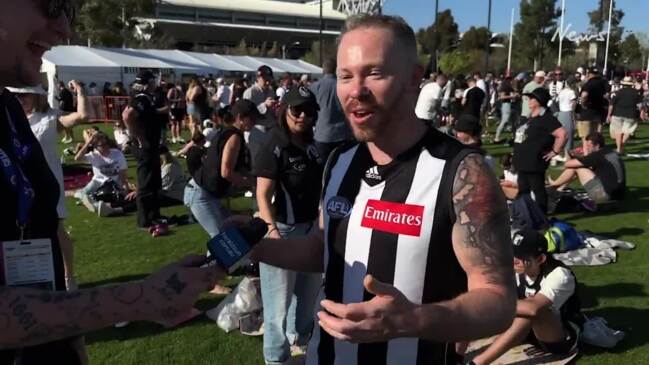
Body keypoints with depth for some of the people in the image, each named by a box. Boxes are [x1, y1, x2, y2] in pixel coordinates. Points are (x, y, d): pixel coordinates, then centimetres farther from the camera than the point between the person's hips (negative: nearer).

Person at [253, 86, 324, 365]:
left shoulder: (312, 147, 6)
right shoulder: (274, 148, -14)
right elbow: (263, 195, -21)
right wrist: (272, 229, -34)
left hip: (311, 227, 8)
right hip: (283, 229, -7)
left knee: (309, 289, 24)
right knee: (279, 297, 5)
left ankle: (301, 337, 48)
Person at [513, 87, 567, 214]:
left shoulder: (546, 118, -15)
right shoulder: (531, 117, 15)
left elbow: (562, 134, -25)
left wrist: (554, 151, -17)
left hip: (534, 163, -10)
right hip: (523, 162, 10)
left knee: (538, 190, 0)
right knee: (523, 191, 17)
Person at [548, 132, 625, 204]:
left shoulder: (598, 155, -14)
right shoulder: (613, 154, 12)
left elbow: (568, 164, -12)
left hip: (606, 195, -9)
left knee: (576, 167, -2)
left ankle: (554, 184, 17)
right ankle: (559, 189, 24)